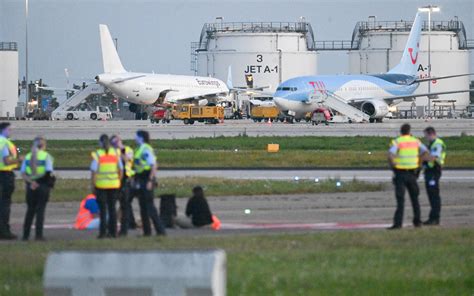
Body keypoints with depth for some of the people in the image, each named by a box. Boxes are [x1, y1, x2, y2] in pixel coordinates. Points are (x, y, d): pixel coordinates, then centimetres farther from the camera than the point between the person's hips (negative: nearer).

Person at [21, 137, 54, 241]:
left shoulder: (28, 156, 7)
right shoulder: (46, 156, -4)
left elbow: (23, 173, -2)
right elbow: (49, 172, -15)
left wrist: (30, 181, -10)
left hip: (30, 186, 4)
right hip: (43, 185, -4)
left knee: (30, 210, 13)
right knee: (40, 210, 0)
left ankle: (25, 235, 11)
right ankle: (38, 234, -5)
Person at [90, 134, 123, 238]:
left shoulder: (97, 155, -8)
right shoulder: (116, 153, 4)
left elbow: (93, 172, -10)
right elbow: (120, 170, 6)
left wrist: (93, 185, -3)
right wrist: (118, 182, 16)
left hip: (101, 185, -3)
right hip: (114, 185, 3)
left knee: (103, 209, 1)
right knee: (112, 208, 10)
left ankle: (103, 232, -2)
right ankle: (113, 231, 8)